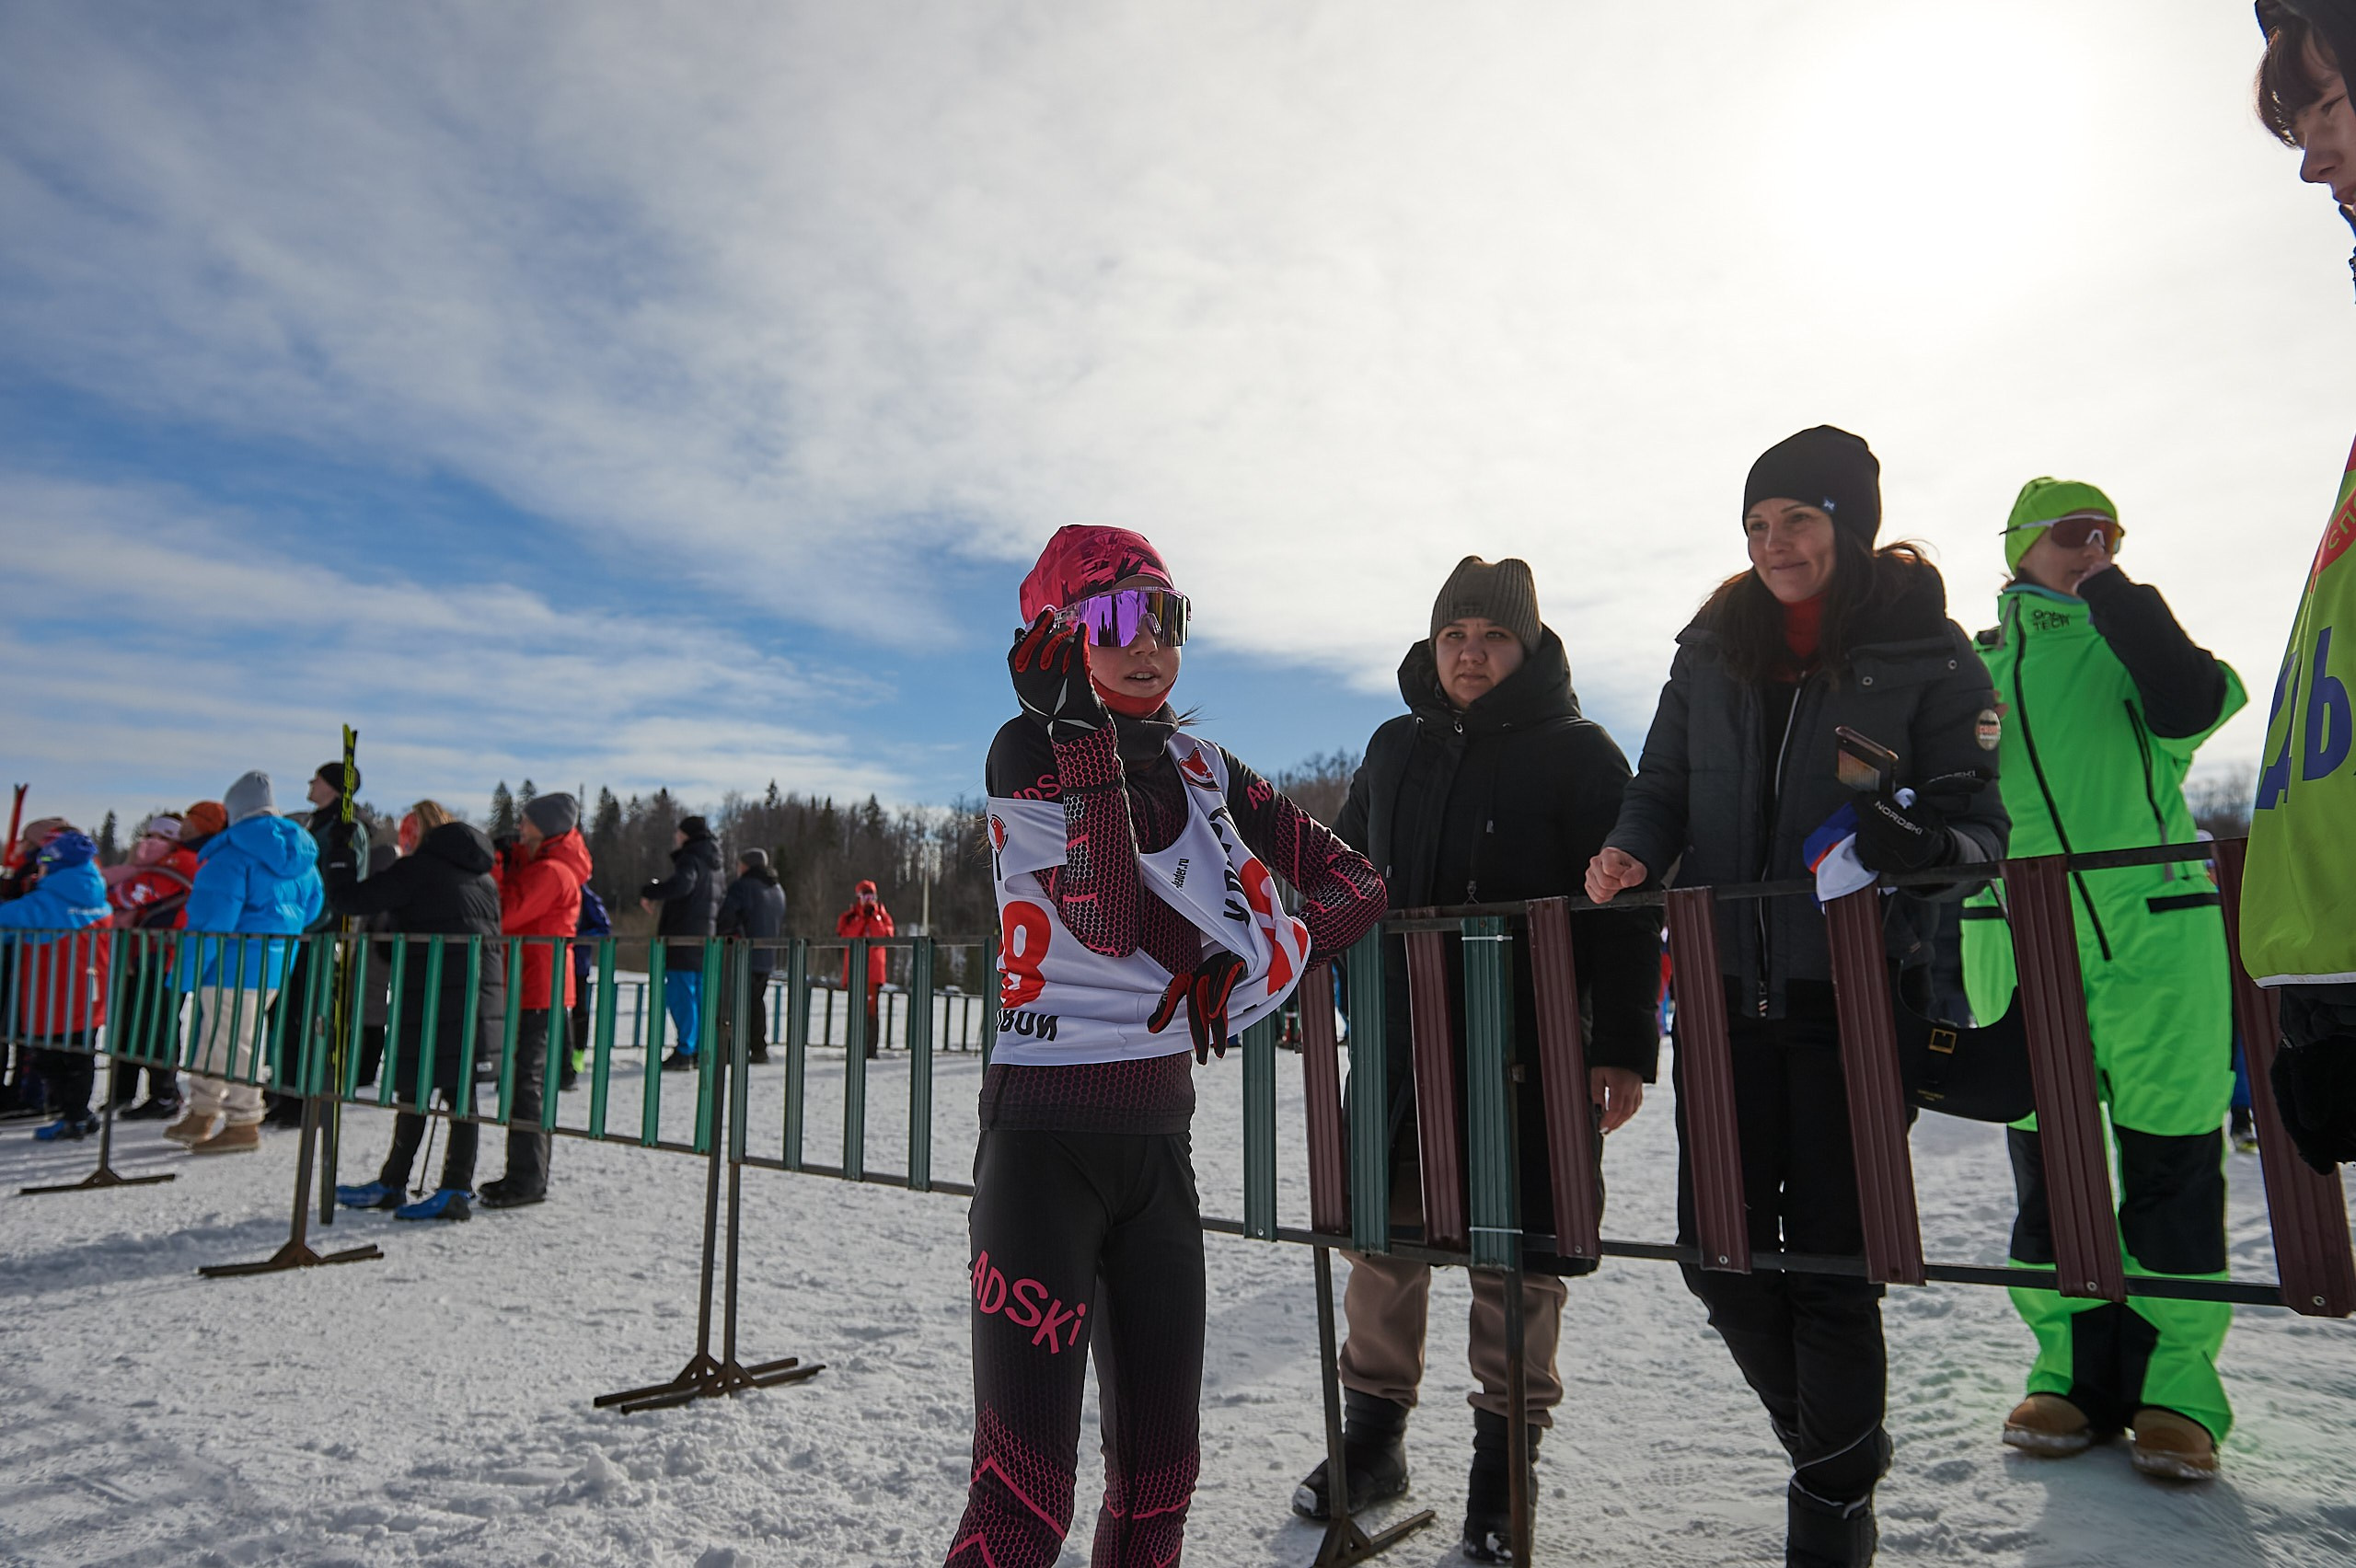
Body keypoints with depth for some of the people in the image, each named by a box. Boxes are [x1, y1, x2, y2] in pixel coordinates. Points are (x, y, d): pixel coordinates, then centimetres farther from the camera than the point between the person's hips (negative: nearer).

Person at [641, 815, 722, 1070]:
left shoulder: (691, 857, -9)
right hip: (704, 937, 9)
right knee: (700, 995, 11)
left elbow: (681, 884, -28)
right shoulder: (712, 862, 19)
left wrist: (648, 892, -15)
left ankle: (684, 1051, -9)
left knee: (681, 994, -7)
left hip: (684, 938, -9)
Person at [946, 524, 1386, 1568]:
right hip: (1047, 1138, -5)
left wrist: (1264, 963, -9)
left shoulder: (1203, 769, 10)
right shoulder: (1030, 748, -6)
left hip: (1160, 1139, 6)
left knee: (1160, 1470, 13)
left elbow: (1357, 886, 7)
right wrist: (1079, 730, -21)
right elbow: (1109, 919, -20)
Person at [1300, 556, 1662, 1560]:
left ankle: (1503, 1460, 25)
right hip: (1401, 1038, 4)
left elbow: (1624, 913, -7)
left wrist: (1625, 1050, -12)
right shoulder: (1395, 750, 11)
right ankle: (1372, 1435, 29)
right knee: (1381, 1234, 10)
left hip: (1528, 1046, -4)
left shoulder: (1578, 753, -3)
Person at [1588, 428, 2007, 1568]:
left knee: (1832, 1264, 2)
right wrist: (1634, 850, -7)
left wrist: (1923, 847, -26)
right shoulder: (1712, 649, 9)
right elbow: (1663, 784, 14)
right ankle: (1839, 1447, 36)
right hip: (1726, 993, 4)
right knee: (1720, 1256, 8)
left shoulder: (1928, 654, -1)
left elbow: (1977, 819, -3)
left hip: (1856, 997, -4)